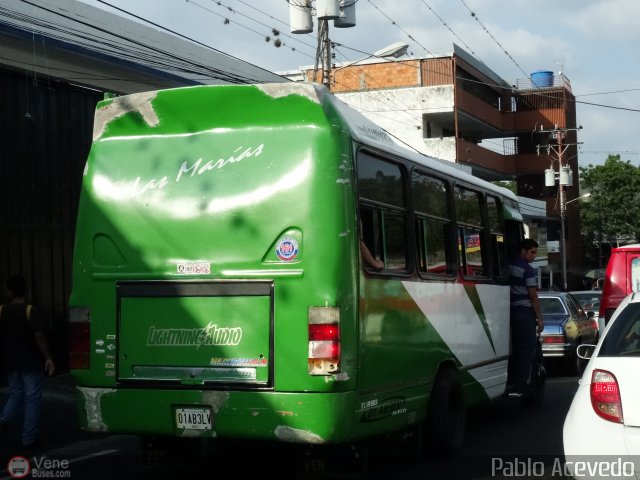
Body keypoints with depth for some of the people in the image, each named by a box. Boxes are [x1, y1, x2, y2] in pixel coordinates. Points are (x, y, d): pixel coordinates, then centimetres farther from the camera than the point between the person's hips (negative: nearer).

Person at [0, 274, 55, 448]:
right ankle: (28, 438, 5)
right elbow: (39, 337, -18)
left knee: (15, 394, 21)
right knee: (32, 398, 4)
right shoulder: (31, 311, -13)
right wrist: (48, 358, -11)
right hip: (31, 363, -4)